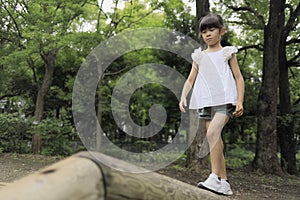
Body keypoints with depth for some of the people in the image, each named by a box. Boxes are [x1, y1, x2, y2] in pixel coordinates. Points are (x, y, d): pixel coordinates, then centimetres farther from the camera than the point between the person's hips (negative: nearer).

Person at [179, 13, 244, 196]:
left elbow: (239, 78, 5)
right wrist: (183, 97, -2)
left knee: (212, 133, -26)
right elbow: (190, 80, 15)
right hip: (206, 102, 5)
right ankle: (224, 183, 11)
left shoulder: (227, 53, 8)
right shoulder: (199, 56, 17)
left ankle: (215, 177, -23)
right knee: (215, 140, 4)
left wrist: (240, 101, -7)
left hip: (225, 99, -5)